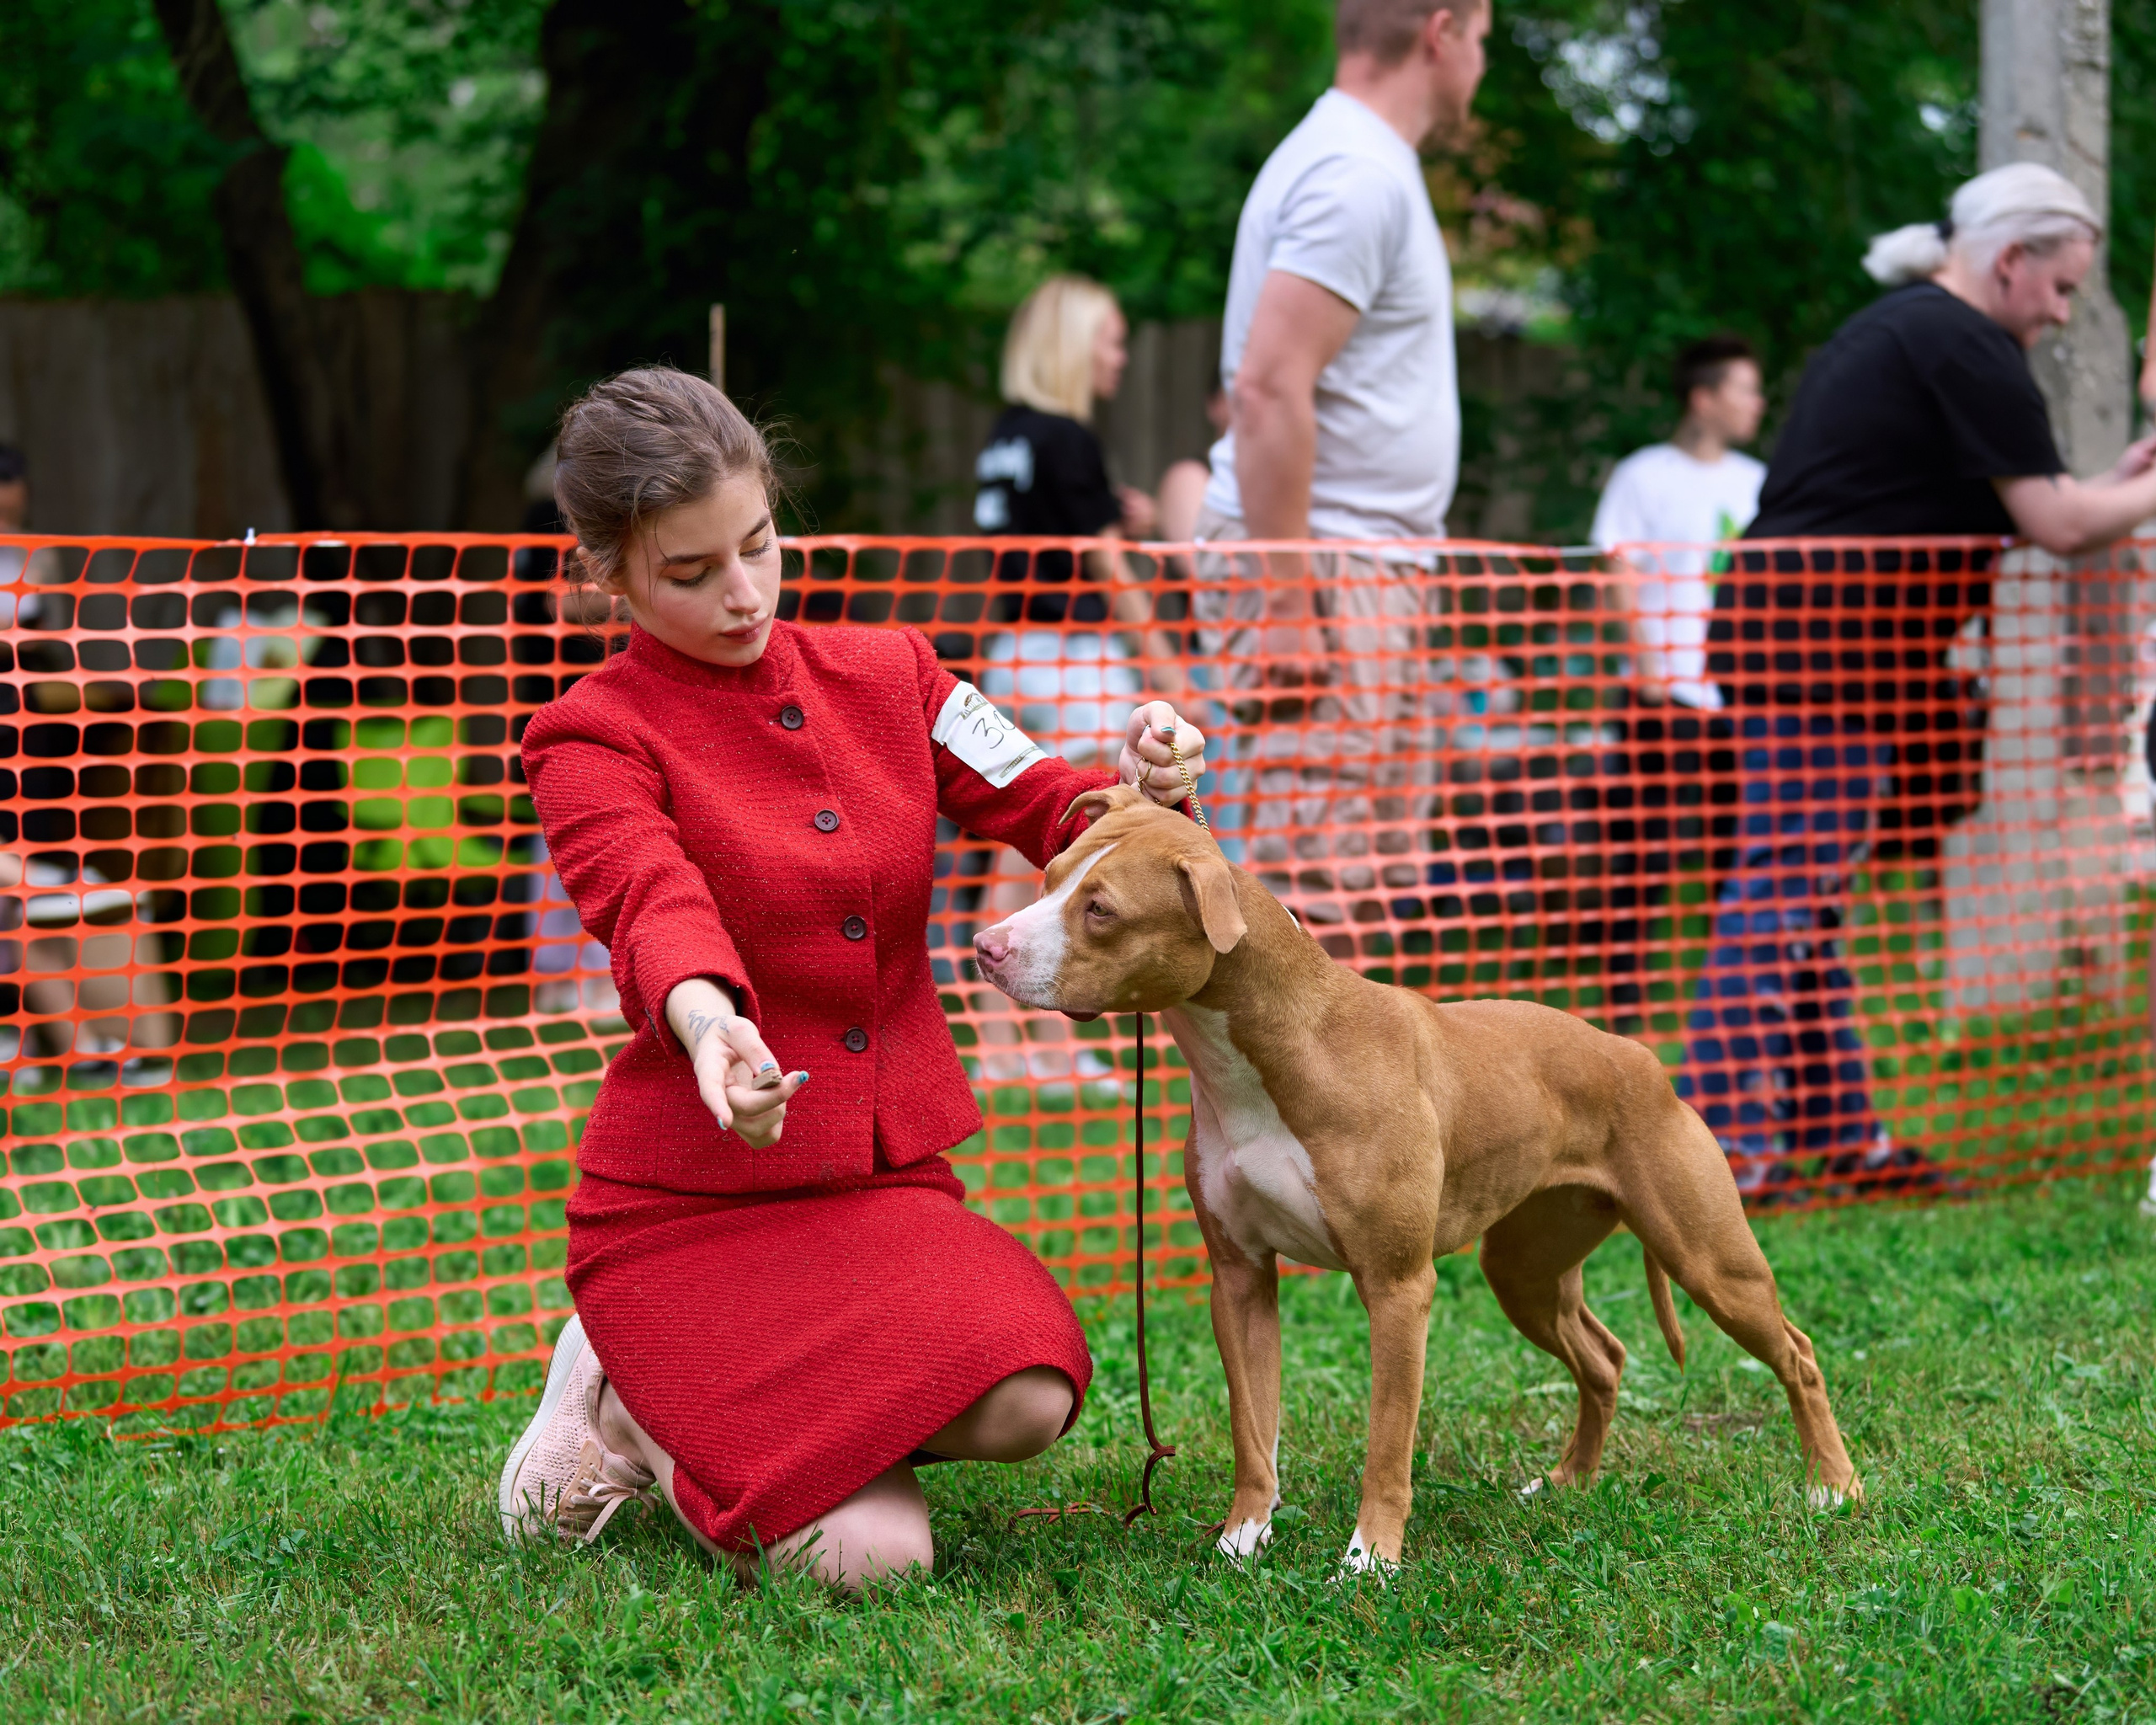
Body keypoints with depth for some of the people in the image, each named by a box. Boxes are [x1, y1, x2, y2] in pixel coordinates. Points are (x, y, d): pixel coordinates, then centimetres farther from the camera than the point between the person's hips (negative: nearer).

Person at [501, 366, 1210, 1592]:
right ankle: (633, 1401, 9)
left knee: (1027, 1400, -26)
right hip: (688, 1202, -5)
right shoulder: (592, 741, -6)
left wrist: (1145, 791, -22)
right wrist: (708, 1024, -49)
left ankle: (746, 1401, 6)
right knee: (871, 1554, -22)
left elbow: (1052, 814, 3)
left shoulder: (888, 676, 9)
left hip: (886, 1175, 5)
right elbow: (657, 907, -26)